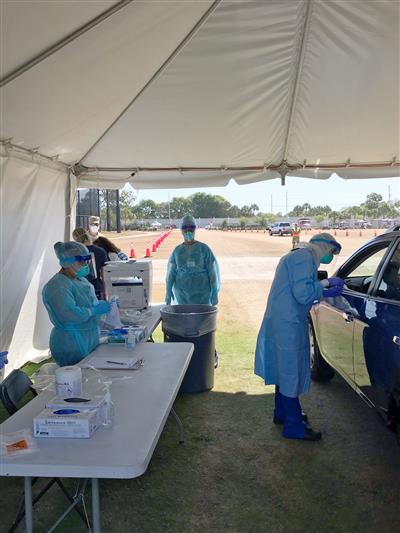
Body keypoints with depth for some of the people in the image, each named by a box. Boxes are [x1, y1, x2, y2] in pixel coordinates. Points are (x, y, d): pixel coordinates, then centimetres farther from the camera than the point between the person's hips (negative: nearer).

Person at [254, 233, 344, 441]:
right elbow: (303, 293, -22)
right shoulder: (304, 257, -14)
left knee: (285, 369, 20)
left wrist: (324, 293, 14)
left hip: (280, 322, 11)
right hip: (289, 325, -11)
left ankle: (282, 412, 35)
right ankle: (294, 427, 8)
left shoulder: (295, 256, 19)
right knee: (292, 372, -2)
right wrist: (325, 284, -8)